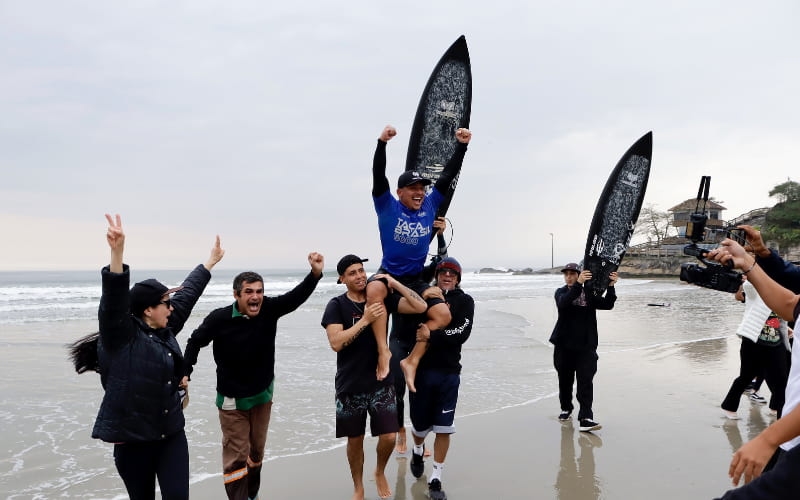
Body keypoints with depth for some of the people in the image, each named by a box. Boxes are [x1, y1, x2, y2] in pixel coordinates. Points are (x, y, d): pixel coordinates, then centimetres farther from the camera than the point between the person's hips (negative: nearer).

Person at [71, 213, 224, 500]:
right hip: (132, 439, -5)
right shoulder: (121, 335, -12)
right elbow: (115, 298, -29)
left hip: (171, 435, 5)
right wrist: (117, 252, -44)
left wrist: (211, 261, 28)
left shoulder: (166, 329, 6)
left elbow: (188, 294, 16)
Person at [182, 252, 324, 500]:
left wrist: (316, 273, -42)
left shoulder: (270, 309, -15)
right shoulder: (219, 318, -22)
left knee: (256, 453, 20)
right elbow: (195, 342, -7)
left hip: (262, 395, 4)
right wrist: (185, 373, -9)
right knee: (236, 456, 0)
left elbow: (297, 296, -26)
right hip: (232, 399, -4)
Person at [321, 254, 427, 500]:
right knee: (355, 440, 11)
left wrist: (393, 282, -16)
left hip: (381, 382, 2)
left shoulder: (382, 297, -2)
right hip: (350, 386, -1)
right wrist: (365, 320, -28)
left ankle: (380, 472, 32)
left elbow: (421, 307, -10)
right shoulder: (336, 305, -9)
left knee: (388, 437, 0)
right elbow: (335, 343, -22)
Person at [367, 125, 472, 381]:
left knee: (444, 317, -11)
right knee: (374, 290, -38)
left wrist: (462, 145, -8)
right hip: (388, 273, -4)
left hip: (416, 279, 4)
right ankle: (383, 351, -30)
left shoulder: (430, 205, 0)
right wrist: (382, 143, -34)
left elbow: (448, 175, -1)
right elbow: (378, 175, -22)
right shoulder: (388, 206, -9)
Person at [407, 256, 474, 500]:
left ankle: (436, 479, 15)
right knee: (420, 424, 13)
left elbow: (462, 333, -12)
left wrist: (432, 335, -20)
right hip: (421, 369, 1)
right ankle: (418, 451, 47)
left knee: (443, 428, 0)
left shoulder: (465, 301, 1)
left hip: (449, 372, -1)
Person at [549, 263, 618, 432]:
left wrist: (610, 286, -21)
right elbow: (563, 303, -22)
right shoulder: (561, 292, 1)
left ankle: (585, 418, -11)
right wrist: (578, 284, -34)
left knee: (585, 382, -9)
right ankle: (566, 408, 36)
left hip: (586, 346, 0)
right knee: (565, 380, 14)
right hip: (564, 345, 0)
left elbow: (607, 304, -5)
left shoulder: (590, 294, 6)